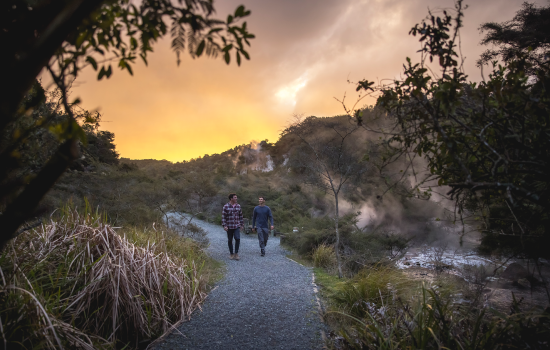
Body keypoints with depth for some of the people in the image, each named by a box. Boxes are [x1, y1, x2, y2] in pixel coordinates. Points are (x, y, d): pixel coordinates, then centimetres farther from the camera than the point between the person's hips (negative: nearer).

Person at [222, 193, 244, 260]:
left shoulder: (238, 206, 6)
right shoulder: (226, 206, -5)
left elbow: (240, 216, 12)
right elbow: (223, 217, -6)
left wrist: (242, 225, 11)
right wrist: (224, 226, -13)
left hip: (236, 226, 2)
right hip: (229, 226, -2)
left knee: (237, 239, -14)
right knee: (230, 240, 7)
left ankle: (236, 254, -1)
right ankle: (231, 254, 22)